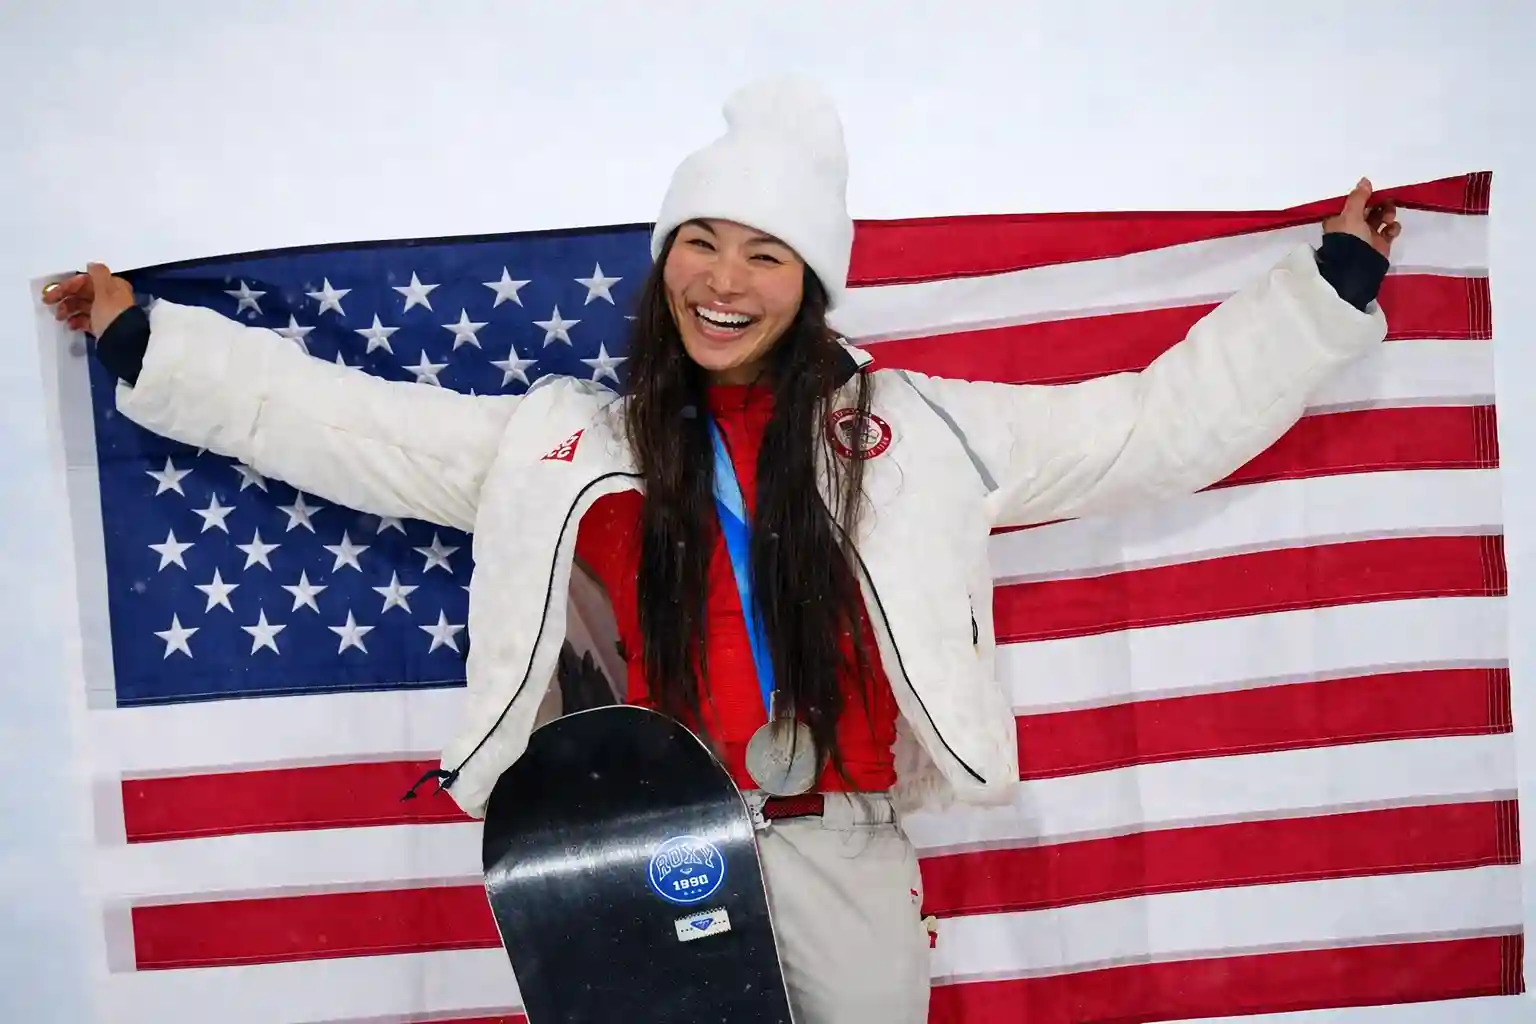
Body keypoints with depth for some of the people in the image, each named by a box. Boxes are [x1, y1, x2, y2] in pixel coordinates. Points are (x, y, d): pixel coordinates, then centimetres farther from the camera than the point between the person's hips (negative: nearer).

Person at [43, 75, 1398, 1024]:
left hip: (842, 851, 0)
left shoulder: (910, 433, -2)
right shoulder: (568, 443, 1)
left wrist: (1329, 289, 1)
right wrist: (146, 341, 7)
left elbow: (1153, 428, 1)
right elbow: (350, 424, 5)